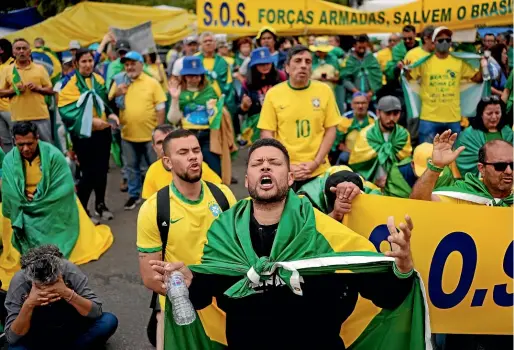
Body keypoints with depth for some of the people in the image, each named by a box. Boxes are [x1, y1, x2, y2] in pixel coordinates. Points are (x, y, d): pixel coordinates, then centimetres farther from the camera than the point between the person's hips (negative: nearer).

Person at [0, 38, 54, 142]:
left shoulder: (40, 69, 5)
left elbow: (50, 90, 7)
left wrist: (37, 88, -11)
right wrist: (14, 90, -9)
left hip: (41, 116, 0)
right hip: (18, 118, 1)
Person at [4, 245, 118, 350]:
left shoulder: (70, 271, -24)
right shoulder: (19, 283, -24)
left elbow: (97, 311, -24)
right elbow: (12, 337, -22)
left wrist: (68, 294, -38)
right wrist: (28, 305, -38)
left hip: (72, 331, 0)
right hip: (39, 338, 0)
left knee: (109, 321, -24)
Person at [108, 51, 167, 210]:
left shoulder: (152, 82, -4)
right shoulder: (119, 82, 4)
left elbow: (160, 107, -4)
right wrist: (116, 94, -13)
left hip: (150, 135, -3)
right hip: (127, 134, 3)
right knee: (132, 167, 15)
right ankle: (134, 195, 29)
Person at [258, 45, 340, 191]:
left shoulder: (324, 91, 0)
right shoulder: (273, 94, -3)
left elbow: (330, 130, 2)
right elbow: (267, 134, -2)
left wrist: (316, 162, -7)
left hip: (318, 171, 1)